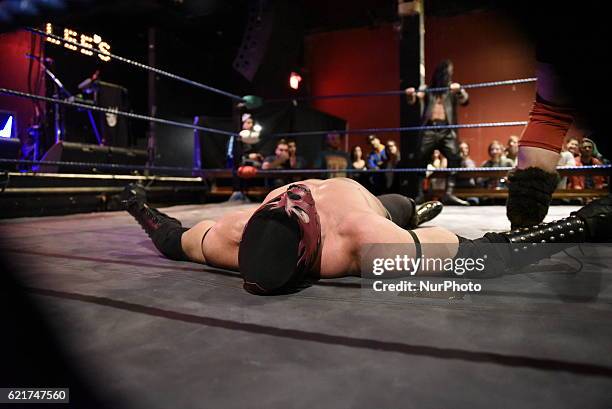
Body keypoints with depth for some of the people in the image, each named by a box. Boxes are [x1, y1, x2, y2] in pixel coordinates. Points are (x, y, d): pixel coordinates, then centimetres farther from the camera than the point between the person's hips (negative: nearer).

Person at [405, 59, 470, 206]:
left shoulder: (453, 89, 16)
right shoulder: (427, 89, 16)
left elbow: (464, 101, -1)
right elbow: (414, 100, 2)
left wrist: (460, 90, -22)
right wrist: (410, 95, -22)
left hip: (447, 130, 0)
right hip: (429, 128, 0)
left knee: (454, 158, -14)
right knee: (421, 160, -3)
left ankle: (449, 194, -15)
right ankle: (419, 193, 2)